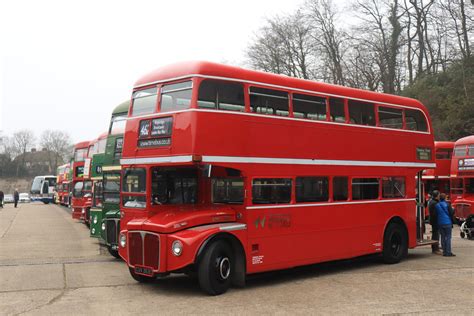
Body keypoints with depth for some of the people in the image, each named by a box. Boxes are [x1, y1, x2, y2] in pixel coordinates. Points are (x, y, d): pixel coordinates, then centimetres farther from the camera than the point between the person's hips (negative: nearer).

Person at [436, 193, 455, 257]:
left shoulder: (437, 205, 7)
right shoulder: (447, 205, -7)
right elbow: (451, 214, -5)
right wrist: (452, 223, 5)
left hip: (440, 223, 5)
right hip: (447, 223, -5)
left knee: (443, 237, 10)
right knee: (448, 237, -2)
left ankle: (444, 252, 11)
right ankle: (448, 252, -4)